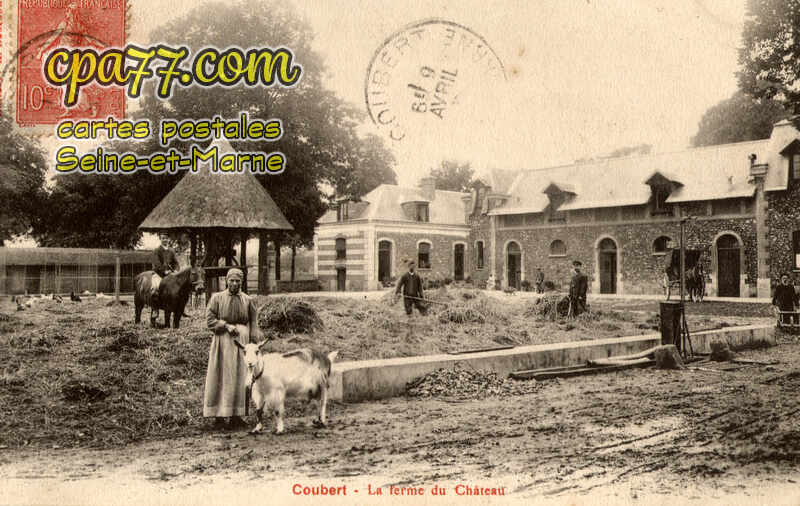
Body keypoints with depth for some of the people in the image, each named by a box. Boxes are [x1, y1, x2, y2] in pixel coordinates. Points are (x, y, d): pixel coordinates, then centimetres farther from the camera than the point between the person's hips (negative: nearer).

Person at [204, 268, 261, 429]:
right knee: (221, 378, -2)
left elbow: (254, 325, 7)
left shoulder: (248, 300, 7)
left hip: (242, 342, 2)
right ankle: (219, 415, 2)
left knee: (240, 378, 1)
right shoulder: (217, 298, 4)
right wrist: (227, 325, -13)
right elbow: (210, 319, 0)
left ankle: (236, 415, 7)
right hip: (222, 342, -1)